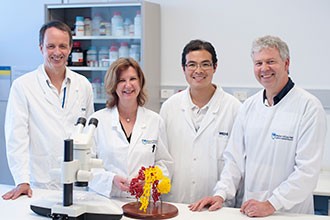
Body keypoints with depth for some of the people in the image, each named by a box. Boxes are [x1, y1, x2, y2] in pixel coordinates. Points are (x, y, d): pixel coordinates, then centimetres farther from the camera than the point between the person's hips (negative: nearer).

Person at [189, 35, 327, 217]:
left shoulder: (309, 106, -12)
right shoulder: (249, 106, 6)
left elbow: (308, 170, -17)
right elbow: (235, 158, 8)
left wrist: (271, 205, -20)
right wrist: (221, 194, -5)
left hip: (291, 212, -5)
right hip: (250, 210, 5)